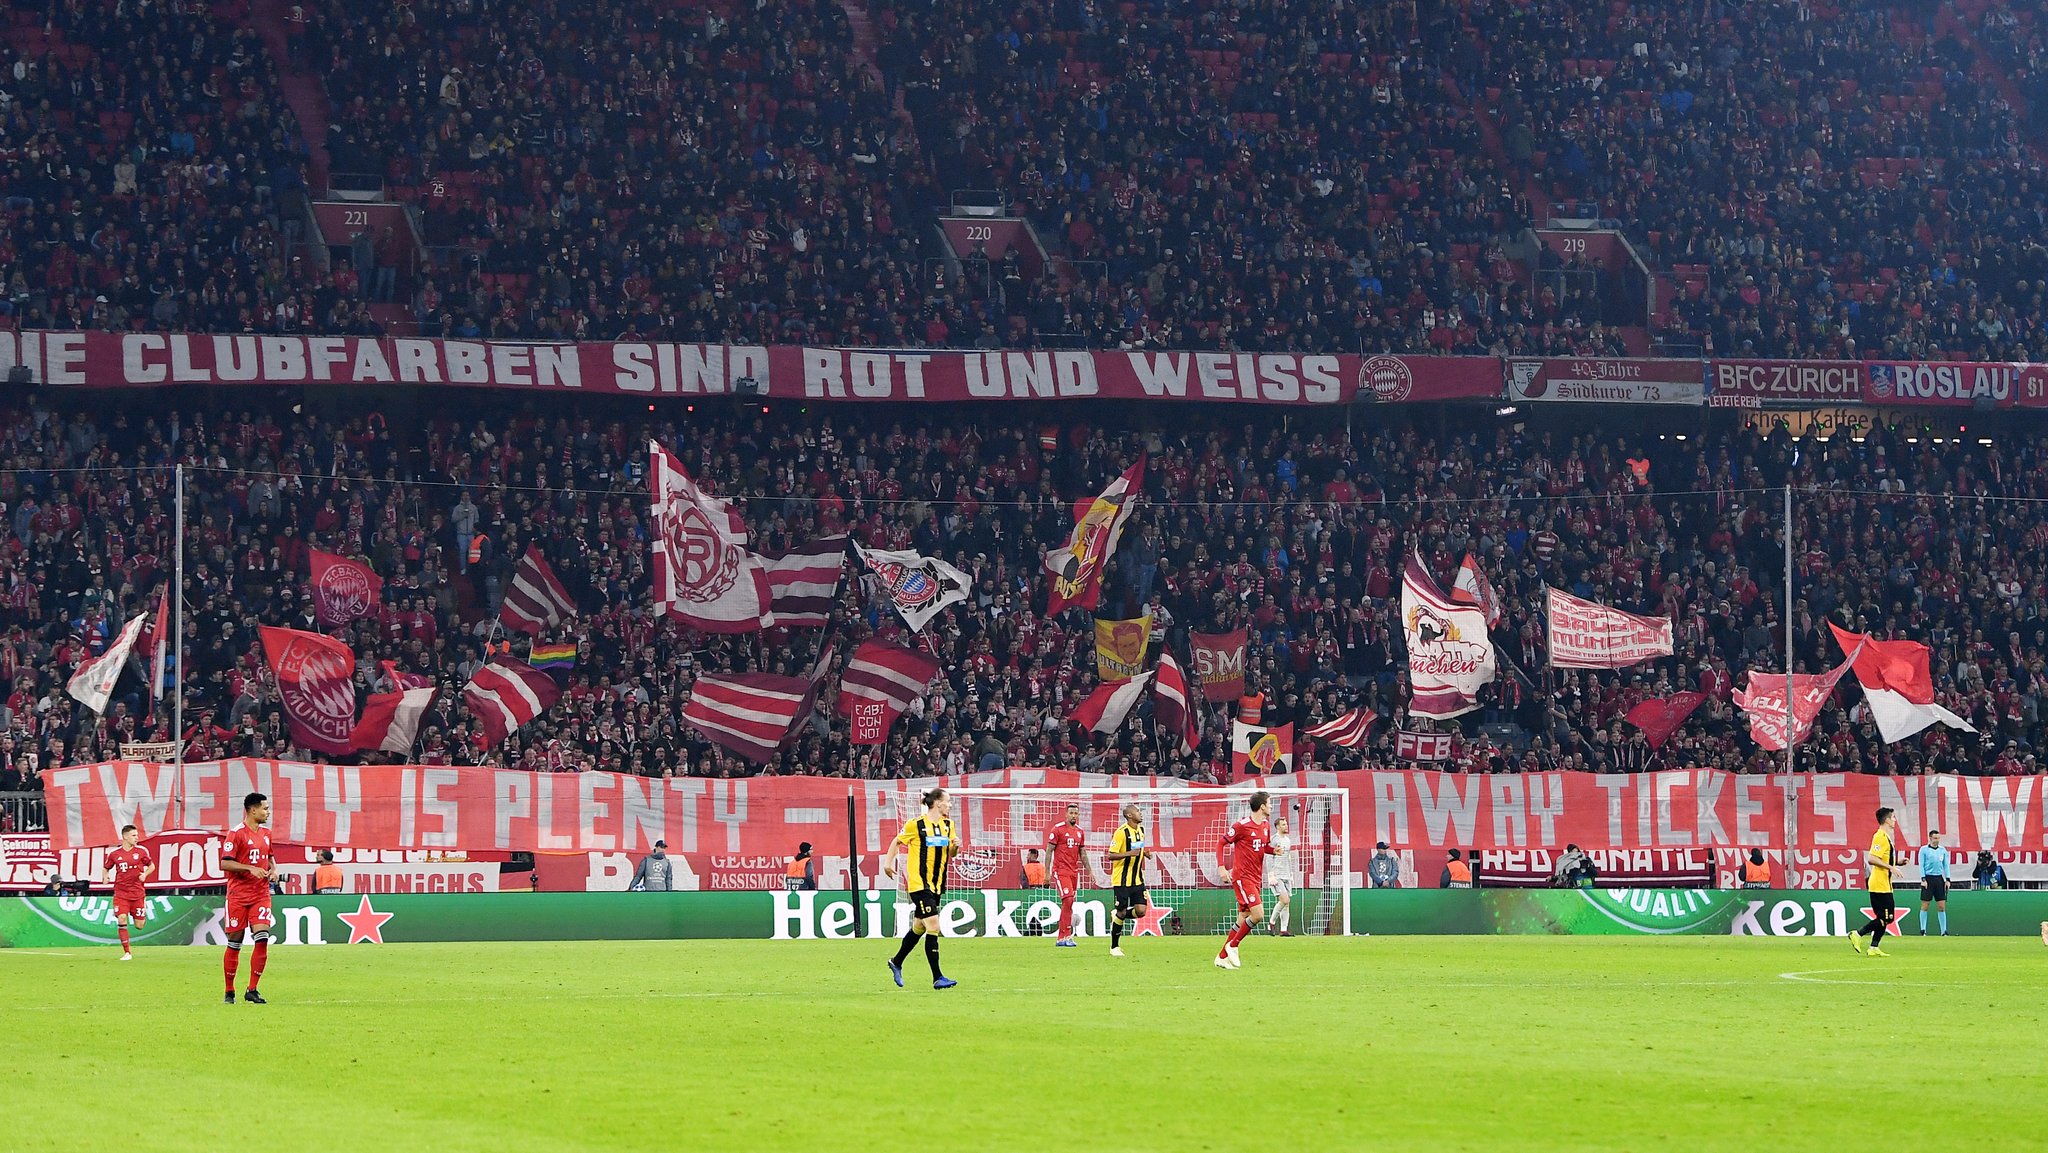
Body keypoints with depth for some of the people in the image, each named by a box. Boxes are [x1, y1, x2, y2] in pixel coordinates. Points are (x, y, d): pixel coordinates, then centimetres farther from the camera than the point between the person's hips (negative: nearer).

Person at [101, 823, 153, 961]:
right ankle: (127, 952, -8)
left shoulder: (142, 851, 1)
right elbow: (106, 868, 17)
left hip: (137, 892, 0)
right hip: (121, 892, 0)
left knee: (139, 926, 1)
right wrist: (106, 876, -4)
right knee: (122, 919, -17)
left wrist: (145, 874, -7)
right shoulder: (114, 854, 1)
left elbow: (152, 866, 13)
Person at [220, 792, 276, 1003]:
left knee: (262, 937, -10)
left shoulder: (266, 834, 12)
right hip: (239, 894, -5)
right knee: (235, 943, 1)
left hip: (261, 894, 5)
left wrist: (273, 869, 7)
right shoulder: (237, 833, -8)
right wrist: (250, 868, -21)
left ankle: (252, 991, -4)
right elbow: (225, 863, -12)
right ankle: (229, 992, 12)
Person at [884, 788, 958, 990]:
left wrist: (955, 846, -4)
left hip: (936, 884, 7)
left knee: (919, 928, 16)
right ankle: (937, 978, -14)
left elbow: (950, 853, 18)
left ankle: (896, 963, 38)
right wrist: (888, 862, -5)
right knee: (933, 926, -14)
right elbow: (897, 842, 4)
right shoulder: (916, 824, -9)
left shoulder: (948, 825, 9)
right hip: (919, 884, -7)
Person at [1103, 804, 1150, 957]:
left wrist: (1144, 853, 4)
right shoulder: (1121, 832, -16)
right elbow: (1110, 856, -17)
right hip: (1121, 880, -6)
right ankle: (1114, 947, 14)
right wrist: (1129, 853, -29)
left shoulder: (1140, 829, 8)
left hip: (1137, 880, 6)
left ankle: (1117, 915, 24)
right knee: (1121, 912, -1)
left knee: (1141, 910, -6)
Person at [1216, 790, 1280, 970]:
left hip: (1256, 879, 8)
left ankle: (1222, 957, 14)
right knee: (1258, 914, -18)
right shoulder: (1242, 826, -12)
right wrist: (1222, 867, -13)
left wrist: (1274, 850, 2)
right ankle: (1233, 945, -2)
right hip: (1242, 876, -8)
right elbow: (1222, 844, -5)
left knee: (1242, 920, 7)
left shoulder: (1265, 826, 10)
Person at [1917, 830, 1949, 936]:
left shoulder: (1943, 850, 11)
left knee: (1941, 906, 1)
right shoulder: (1924, 850, 1)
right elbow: (1921, 865, -2)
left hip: (1939, 878, 3)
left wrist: (1947, 880, 5)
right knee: (1925, 905, -3)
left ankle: (1944, 930, 3)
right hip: (1928, 878, -3)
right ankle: (1923, 930, 3)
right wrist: (1923, 879, -10)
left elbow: (1946, 865, 13)